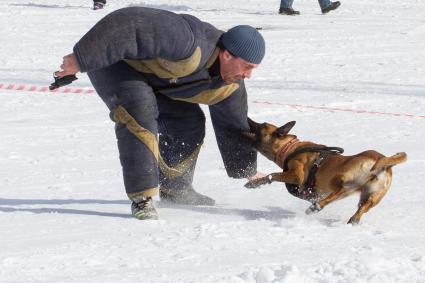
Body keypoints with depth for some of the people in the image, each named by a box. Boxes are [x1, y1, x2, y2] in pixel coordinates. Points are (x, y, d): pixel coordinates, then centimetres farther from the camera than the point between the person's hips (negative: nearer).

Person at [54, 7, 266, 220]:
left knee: (188, 121, 5)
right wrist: (81, 59, -37)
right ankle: (141, 198, -27)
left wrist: (248, 170, 16)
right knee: (140, 109, -30)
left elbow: (234, 126, 9)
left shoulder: (229, 87, -9)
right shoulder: (188, 44, -39)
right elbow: (127, 26, -41)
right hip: (108, 56, -8)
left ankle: (174, 188, 26)